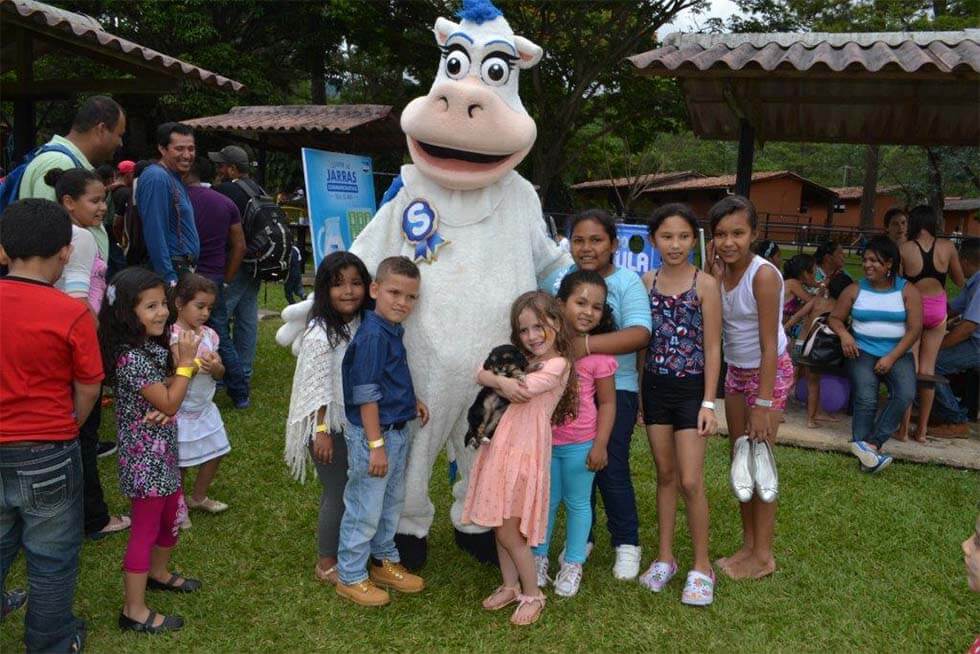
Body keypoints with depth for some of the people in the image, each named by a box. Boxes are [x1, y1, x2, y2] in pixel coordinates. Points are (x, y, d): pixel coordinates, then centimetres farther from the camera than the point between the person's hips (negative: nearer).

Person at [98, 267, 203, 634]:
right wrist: (185, 363, -15)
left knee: (171, 515, 24)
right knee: (145, 528, 1)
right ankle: (134, 612, 13)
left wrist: (165, 409, -13)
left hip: (163, 449, 9)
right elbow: (169, 403, -22)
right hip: (144, 455, -9)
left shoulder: (155, 345, 3)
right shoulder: (131, 357, -25)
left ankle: (159, 573, 47)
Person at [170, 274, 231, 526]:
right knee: (180, 464, 7)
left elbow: (220, 374, 5)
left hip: (205, 409, 7)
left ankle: (198, 497, 38)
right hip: (180, 412, -6)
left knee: (215, 453, 16)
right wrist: (192, 367, -29)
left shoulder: (209, 335, 0)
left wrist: (215, 367, -17)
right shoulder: (171, 338, -19)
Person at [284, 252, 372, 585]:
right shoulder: (320, 333, -21)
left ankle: (341, 548, 37)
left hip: (354, 423, 7)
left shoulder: (362, 325, 1)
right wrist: (322, 431, -19)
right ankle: (326, 564, 20)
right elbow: (316, 386, -20)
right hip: (329, 425, -7)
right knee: (337, 492, 3)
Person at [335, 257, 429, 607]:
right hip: (373, 433, -9)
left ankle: (384, 561, 40)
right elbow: (366, 396, -23)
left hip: (397, 431, 9)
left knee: (392, 502, 22)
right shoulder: (373, 336, -23)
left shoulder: (393, 330, 5)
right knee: (365, 510, 5)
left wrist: (412, 400, 8)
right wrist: (376, 445, -22)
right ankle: (350, 576, 22)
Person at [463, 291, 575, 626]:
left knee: (508, 528, -2)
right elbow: (481, 373, 7)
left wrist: (498, 380, -2)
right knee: (499, 524, 13)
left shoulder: (558, 364, -10)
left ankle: (532, 595, 15)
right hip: (502, 445, 7)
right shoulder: (522, 359, 13)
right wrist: (503, 381, -12)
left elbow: (522, 390, -21)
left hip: (526, 450, -7)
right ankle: (510, 586, 29)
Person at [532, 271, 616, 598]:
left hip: (580, 443, -2)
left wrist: (600, 445, -11)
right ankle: (538, 557, 33)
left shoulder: (599, 353, -13)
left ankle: (572, 564, 30)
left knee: (577, 502, 14)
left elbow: (607, 402, -8)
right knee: (545, 500, 17)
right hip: (542, 439, 2)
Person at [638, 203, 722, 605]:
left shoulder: (705, 285, -7)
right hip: (655, 387, 4)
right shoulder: (646, 283, 3)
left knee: (690, 481, -4)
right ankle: (665, 557, 24)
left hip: (691, 389, -3)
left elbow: (712, 348, -7)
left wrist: (708, 403, -11)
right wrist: (638, 394, 8)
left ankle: (701, 566, 12)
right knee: (665, 474, 12)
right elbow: (642, 341, 9)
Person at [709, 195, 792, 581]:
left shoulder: (763, 276, -23)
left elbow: (769, 345, -23)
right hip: (736, 371, 7)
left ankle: (763, 556, 11)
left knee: (759, 460, -2)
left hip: (769, 372, -7)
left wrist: (763, 404, -23)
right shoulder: (720, 270, -2)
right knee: (739, 460, 12)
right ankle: (748, 545, 26)